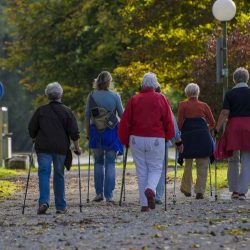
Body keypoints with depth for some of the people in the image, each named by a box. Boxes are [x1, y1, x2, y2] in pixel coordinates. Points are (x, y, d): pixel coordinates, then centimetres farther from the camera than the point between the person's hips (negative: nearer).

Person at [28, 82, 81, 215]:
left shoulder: (41, 110, 3)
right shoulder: (67, 112, 1)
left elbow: (32, 129, 8)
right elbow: (74, 132, -2)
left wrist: (35, 139, 25)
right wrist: (77, 147, 8)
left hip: (43, 147, 0)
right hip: (61, 148, 0)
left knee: (44, 174, -4)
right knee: (59, 175, 9)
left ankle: (44, 201, -24)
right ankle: (61, 206, 11)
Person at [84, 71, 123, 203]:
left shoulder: (92, 96, -1)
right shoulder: (115, 96, -4)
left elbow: (87, 116, 1)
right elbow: (122, 115, 1)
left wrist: (88, 132, 10)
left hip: (96, 132, 1)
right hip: (111, 132, -1)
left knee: (98, 162, 14)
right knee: (110, 163, 3)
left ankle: (99, 193, 9)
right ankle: (109, 195, -1)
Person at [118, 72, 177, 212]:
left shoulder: (134, 100, 3)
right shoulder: (161, 99, 0)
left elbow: (125, 122, 1)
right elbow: (168, 121, -2)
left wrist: (125, 141, 11)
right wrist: (169, 136, 14)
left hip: (137, 139, 2)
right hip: (156, 139, -2)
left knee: (141, 170, 8)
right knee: (156, 168, 9)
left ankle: (144, 204, 5)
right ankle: (151, 189, -23)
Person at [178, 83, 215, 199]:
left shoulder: (183, 105, 4)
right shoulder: (204, 106, 9)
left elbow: (180, 123, -4)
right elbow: (212, 123, 8)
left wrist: (180, 133, 13)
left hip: (188, 137, 0)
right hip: (203, 137, 0)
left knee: (188, 164, 15)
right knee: (202, 166, 3)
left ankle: (186, 189, 25)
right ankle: (200, 191, -4)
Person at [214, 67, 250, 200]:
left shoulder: (230, 94, -1)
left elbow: (225, 113, -8)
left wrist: (217, 129, -3)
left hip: (233, 128, 0)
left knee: (233, 160, 14)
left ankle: (234, 190, 16)